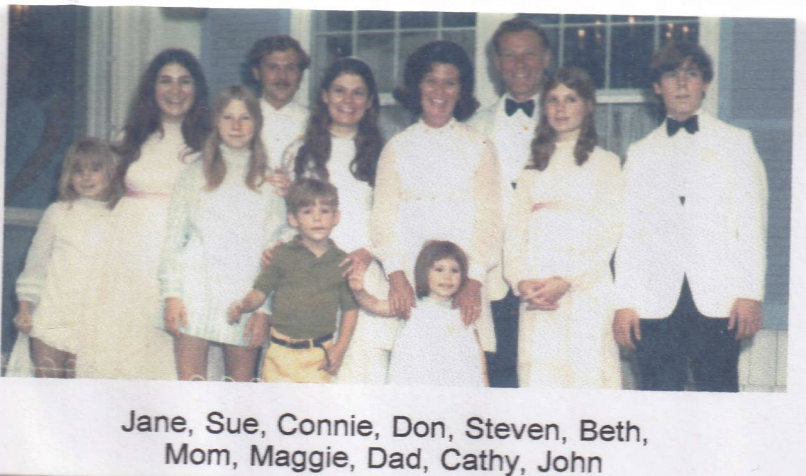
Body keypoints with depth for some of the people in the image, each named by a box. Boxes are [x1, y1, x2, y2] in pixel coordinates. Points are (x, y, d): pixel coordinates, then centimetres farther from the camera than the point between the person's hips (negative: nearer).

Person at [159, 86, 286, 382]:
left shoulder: (269, 182, 10)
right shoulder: (196, 175, 12)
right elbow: (173, 239, 10)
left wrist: (263, 309, -4)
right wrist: (171, 295, -2)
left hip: (246, 292, 0)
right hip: (197, 289, 0)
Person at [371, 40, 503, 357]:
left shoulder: (479, 147, 10)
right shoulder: (398, 147, 13)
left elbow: (488, 219, 4)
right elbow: (384, 216, 6)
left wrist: (474, 280, -10)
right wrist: (397, 278, -9)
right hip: (409, 279, 1)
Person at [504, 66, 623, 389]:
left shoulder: (606, 163, 7)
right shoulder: (533, 168, 19)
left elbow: (610, 233, -2)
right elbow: (515, 232, 13)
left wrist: (565, 280, -13)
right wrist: (521, 280, -5)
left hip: (587, 292, -3)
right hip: (536, 297, 3)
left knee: (587, 373, -9)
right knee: (537, 375, -4)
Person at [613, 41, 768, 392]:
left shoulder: (735, 143, 12)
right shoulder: (641, 153, 17)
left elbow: (752, 223, 6)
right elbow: (629, 232, 12)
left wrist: (750, 294, -5)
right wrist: (624, 302, 3)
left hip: (717, 298, -2)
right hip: (655, 303, 2)